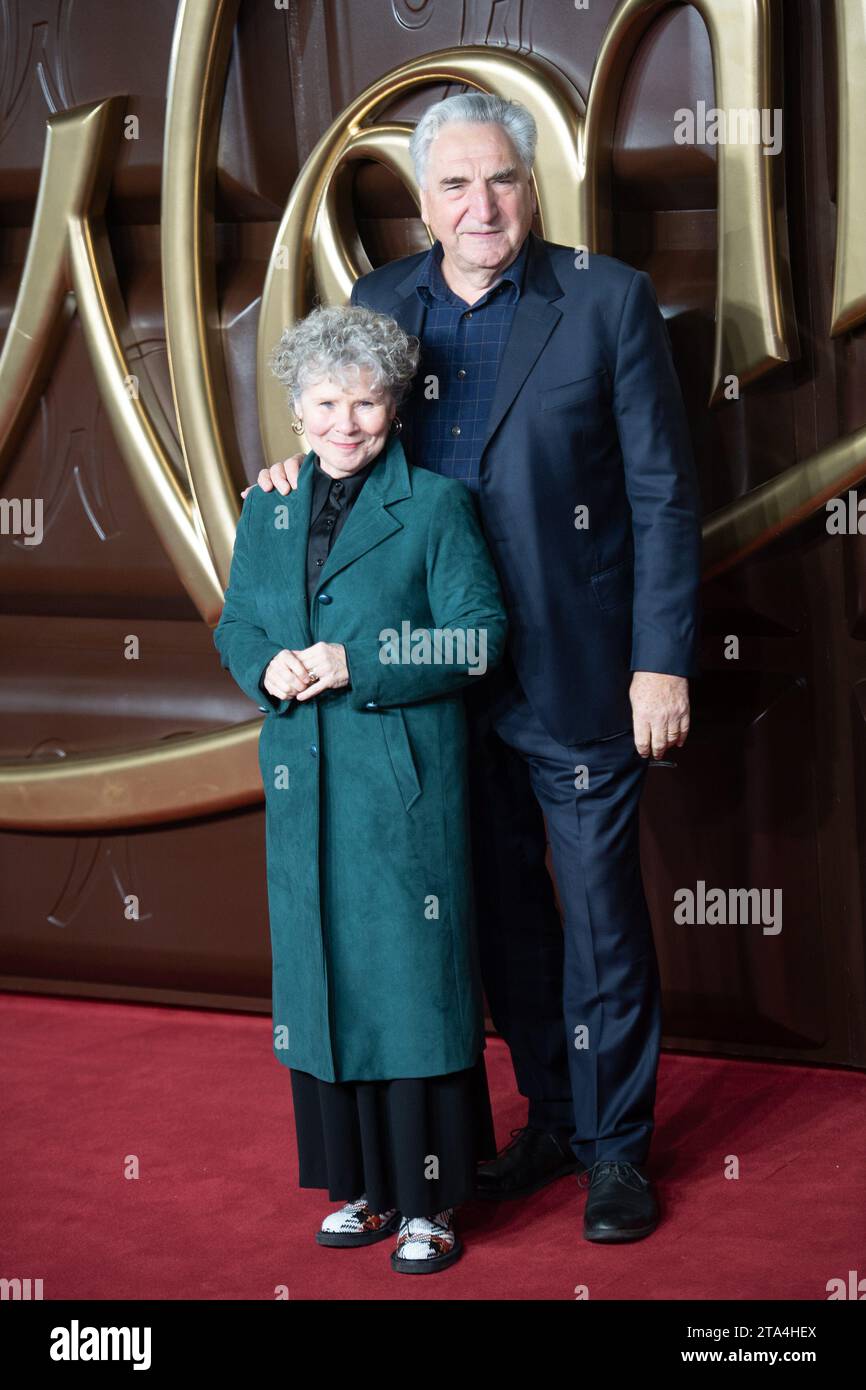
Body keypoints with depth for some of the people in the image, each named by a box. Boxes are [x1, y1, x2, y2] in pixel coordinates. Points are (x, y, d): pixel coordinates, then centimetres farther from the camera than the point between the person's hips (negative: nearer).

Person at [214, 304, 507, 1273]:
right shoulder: (269, 511, 10)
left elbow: (477, 637, -10)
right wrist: (269, 668, -7)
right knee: (325, 980, 10)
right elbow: (235, 627, 16)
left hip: (407, 786, -5)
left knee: (414, 975, -2)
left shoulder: (435, 506, -5)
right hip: (305, 787, 5)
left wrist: (355, 665, -17)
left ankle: (429, 1201, 7)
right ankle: (363, 1184, 22)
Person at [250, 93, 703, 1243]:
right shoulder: (380, 303, 4)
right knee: (504, 905, 16)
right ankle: (552, 1117, 31)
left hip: (576, 674, -4)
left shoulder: (609, 301, -8)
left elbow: (663, 493, -8)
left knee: (600, 909, 4)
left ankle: (615, 1145, 18)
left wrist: (662, 662, -12)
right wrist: (308, 463, -5)